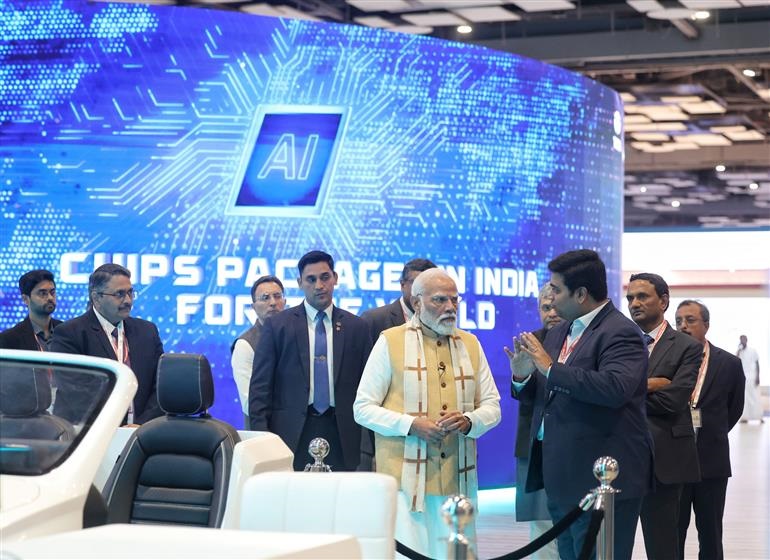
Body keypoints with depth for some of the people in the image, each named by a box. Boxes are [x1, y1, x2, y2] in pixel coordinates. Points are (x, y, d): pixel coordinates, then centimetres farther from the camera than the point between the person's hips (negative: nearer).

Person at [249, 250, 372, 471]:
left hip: (341, 435, 1)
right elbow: (260, 386, 3)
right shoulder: (277, 326, 5)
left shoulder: (355, 327, 10)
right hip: (292, 434, -1)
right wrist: (261, 437, -6)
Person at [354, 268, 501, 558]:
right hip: (406, 477, -4)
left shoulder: (470, 344, 13)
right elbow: (363, 408, 0)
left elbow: (492, 406, 13)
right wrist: (410, 424, -15)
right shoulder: (390, 341, 1)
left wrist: (469, 421, -9)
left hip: (459, 479, 4)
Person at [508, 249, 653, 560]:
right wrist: (522, 376, -3)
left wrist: (551, 369, -23)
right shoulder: (557, 334, 15)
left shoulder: (620, 333, -12)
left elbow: (615, 388, -29)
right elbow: (540, 394, 19)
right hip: (563, 477, 9)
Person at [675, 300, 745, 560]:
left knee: (710, 534, 8)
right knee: (672, 533, 4)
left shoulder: (729, 363, 2)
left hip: (711, 460, 0)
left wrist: (713, 434, 12)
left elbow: (734, 408, 14)